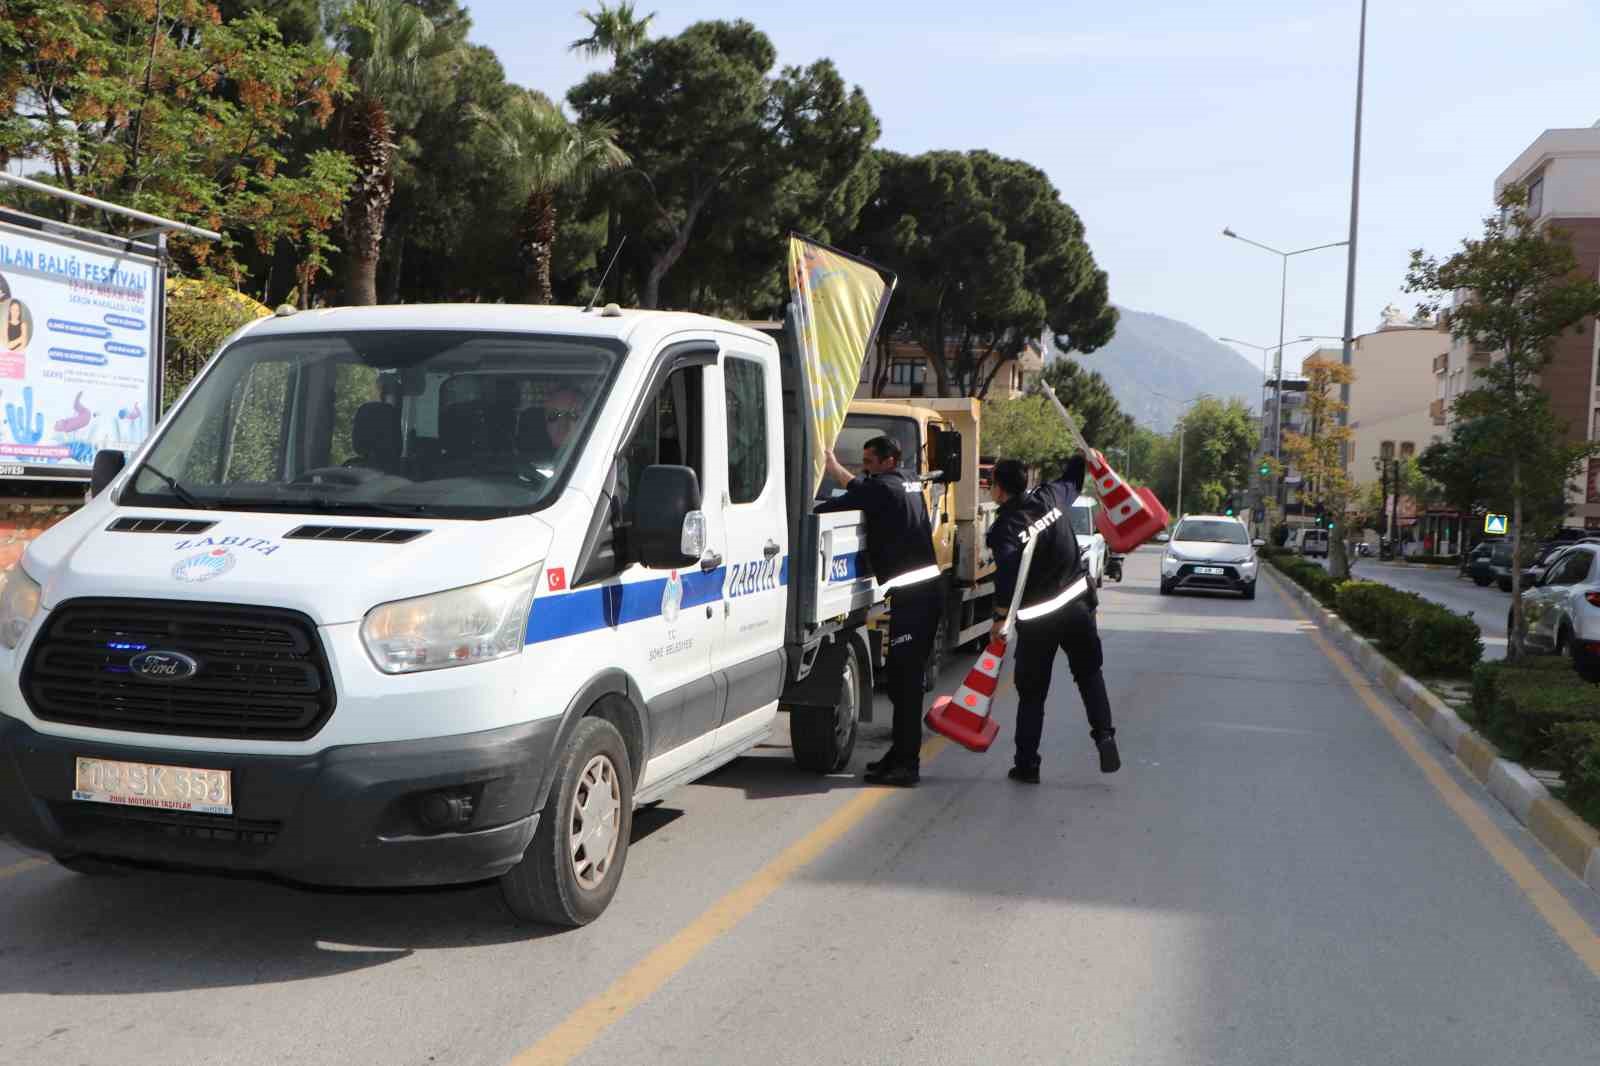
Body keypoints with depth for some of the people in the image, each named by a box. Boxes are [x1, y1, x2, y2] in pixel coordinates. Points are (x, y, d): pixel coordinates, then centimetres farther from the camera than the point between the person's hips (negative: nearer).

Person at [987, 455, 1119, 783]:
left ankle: (1027, 764, 11)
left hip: (1036, 618, -4)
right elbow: (1072, 480, 20)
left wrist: (1000, 617, -12)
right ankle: (1104, 735, 3)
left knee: (1032, 691, 7)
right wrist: (1082, 457, 38)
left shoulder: (1003, 528, -16)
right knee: (1089, 673, 19)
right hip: (1078, 602, 4)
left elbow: (1007, 575, -22)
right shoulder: (1050, 497, -1)